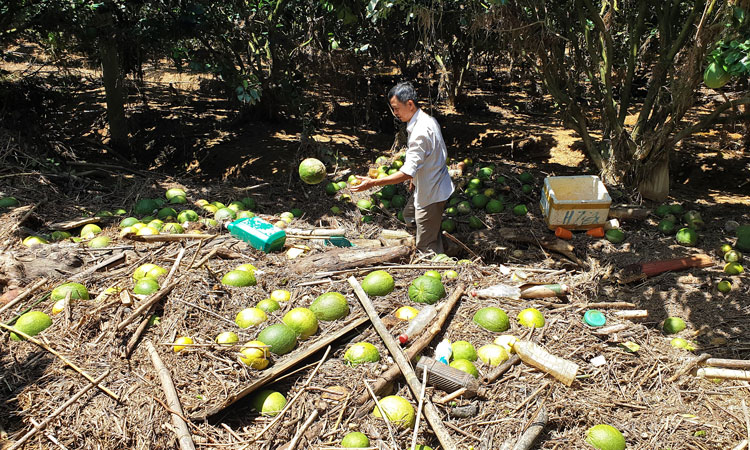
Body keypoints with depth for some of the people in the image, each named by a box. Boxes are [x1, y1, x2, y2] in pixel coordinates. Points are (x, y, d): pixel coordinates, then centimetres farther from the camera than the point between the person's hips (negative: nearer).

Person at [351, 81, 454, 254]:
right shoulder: (428, 120, 1)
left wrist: (373, 183, -33)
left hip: (431, 194, -11)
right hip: (426, 185, 11)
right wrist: (415, 179, 20)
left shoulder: (420, 132, -31)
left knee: (425, 246, -3)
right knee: (409, 215, 33)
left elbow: (407, 172, -34)